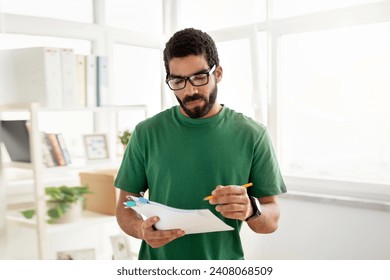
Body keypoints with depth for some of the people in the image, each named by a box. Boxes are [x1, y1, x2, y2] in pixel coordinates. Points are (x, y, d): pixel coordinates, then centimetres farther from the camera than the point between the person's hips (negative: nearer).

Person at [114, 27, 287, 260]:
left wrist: (251, 210, -25)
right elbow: (125, 205, 0)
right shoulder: (147, 133, -4)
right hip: (159, 266, 1)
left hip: (224, 264, 0)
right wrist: (141, 229, -21)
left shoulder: (252, 135, -7)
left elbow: (272, 220, -4)